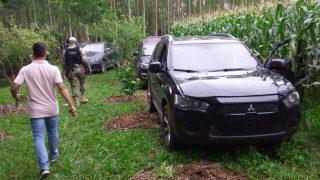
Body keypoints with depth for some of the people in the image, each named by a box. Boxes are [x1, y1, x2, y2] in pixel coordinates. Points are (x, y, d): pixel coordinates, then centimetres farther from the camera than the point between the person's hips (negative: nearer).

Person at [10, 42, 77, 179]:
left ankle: (44, 167, -6)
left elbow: (14, 87, -11)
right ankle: (53, 155, 41)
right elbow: (62, 88, -18)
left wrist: (16, 97, 11)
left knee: (38, 137, 2)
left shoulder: (26, 70, -9)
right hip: (52, 109, 1)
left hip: (36, 110, -1)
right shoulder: (53, 69, -11)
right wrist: (72, 106, -17)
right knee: (52, 132, 22)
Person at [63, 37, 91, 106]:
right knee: (83, 83, 16)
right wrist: (88, 67, 4)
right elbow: (84, 60, -7)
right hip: (79, 68, -1)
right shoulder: (79, 49, -1)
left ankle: (76, 101, 4)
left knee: (74, 86, 4)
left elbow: (64, 63, 7)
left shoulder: (66, 51, 4)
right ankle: (83, 98, 13)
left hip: (71, 70, 1)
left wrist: (66, 71, 17)